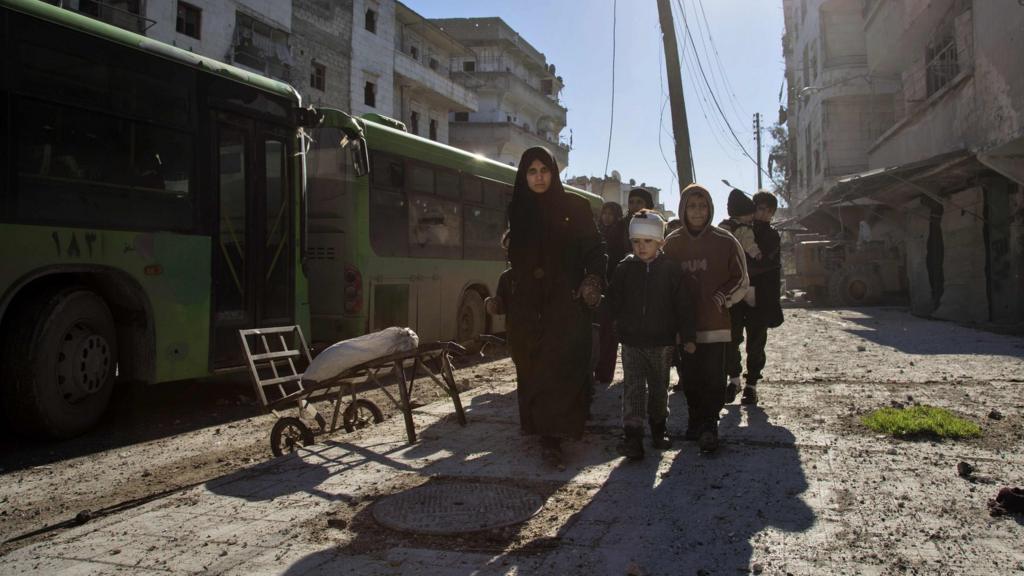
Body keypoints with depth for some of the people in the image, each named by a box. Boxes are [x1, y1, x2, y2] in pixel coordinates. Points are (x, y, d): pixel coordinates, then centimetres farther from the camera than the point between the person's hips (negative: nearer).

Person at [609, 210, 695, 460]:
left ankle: (658, 428, 32)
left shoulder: (671, 269, -4)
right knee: (633, 388, -3)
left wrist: (689, 336, -7)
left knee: (659, 387, 15)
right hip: (631, 341, 0)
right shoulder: (624, 269, 0)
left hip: (662, 341, 0)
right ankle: (632, 436, -2)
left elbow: (683, 305, -4)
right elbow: (613, 301, 7)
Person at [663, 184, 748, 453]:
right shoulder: (673, 243, 5)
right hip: (685, 323, 2)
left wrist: (720, 298, -9)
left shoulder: (725, 241, 0)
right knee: (690, 377, 8)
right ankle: (695, 419, 24)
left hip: (715, 323, -2)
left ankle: (709, 425, 4)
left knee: (713, 377, -5)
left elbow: (740, 280, 5)